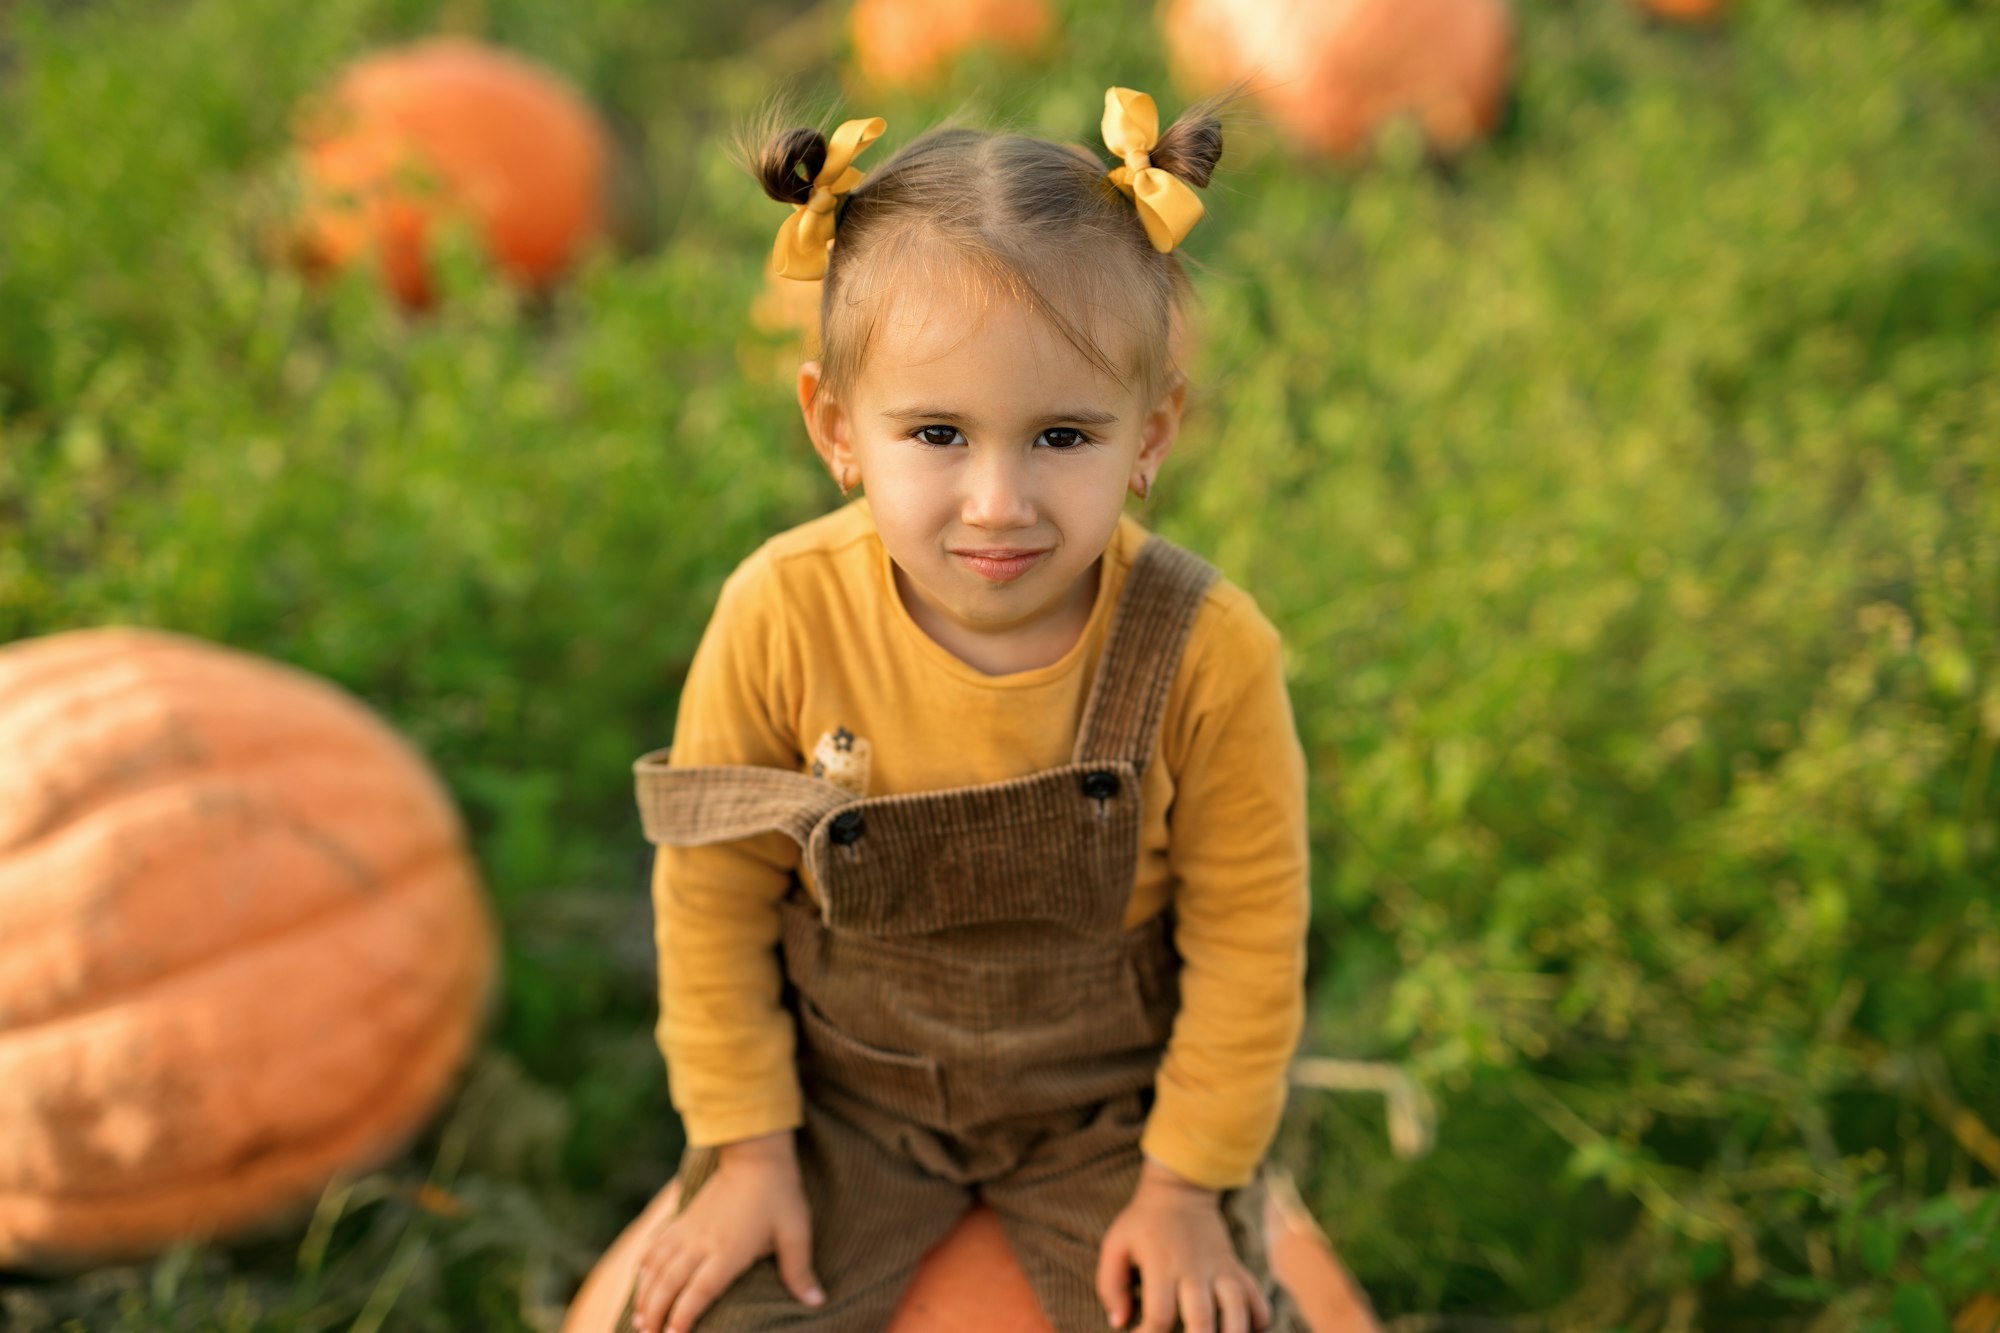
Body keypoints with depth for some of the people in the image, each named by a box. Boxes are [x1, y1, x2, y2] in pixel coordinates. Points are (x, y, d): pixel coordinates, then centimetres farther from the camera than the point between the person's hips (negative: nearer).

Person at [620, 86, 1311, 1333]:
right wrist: (751, 1153, -4)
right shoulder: (783, 620, -22)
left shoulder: (1206, 655, -24)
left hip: (1111, 1093, 0)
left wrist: (1187, 1184, -6)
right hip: (843, 1083, 1)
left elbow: (1247, 936, -11)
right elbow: (714, 902, -8)